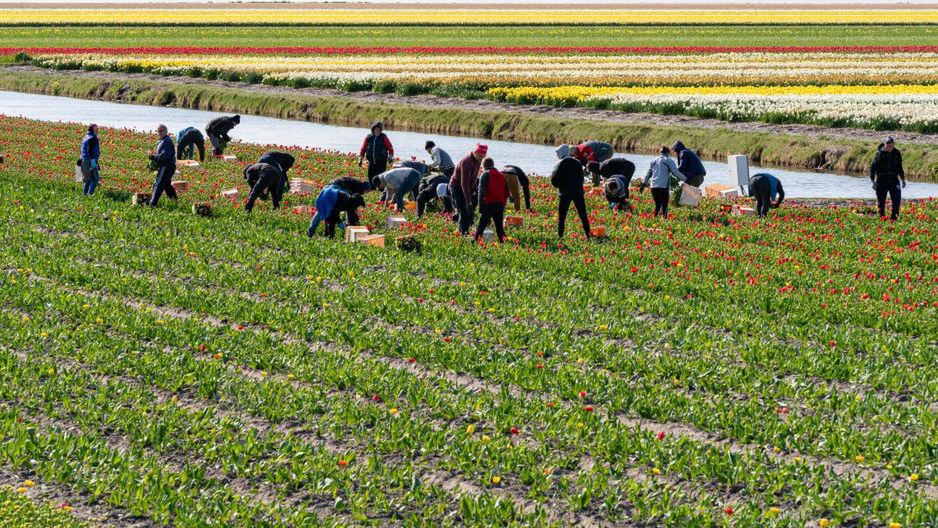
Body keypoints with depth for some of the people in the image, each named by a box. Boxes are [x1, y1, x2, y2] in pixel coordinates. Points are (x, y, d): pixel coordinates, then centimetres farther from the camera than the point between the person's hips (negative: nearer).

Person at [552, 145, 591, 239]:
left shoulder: (560, 164, -6)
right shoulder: (578, 163, 11)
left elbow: (554, 181, -7)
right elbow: (581, 179, 16)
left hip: (565, 193, -4)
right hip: (578, 192, 4)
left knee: (561, 217, 1)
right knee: (583, 216, 10)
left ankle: (560, 236, -5)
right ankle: (588, 234, 8)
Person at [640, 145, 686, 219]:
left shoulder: (654, 161, 15)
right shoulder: (669, 161, 0)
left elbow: (648, 174, 20)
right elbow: (676, 173, -7)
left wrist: (643, 185, 28)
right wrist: (685, 179, 2)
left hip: (654, 186, 5)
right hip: (664, 186, -5)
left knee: (657, 205, 14)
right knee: (664, 205, 1)